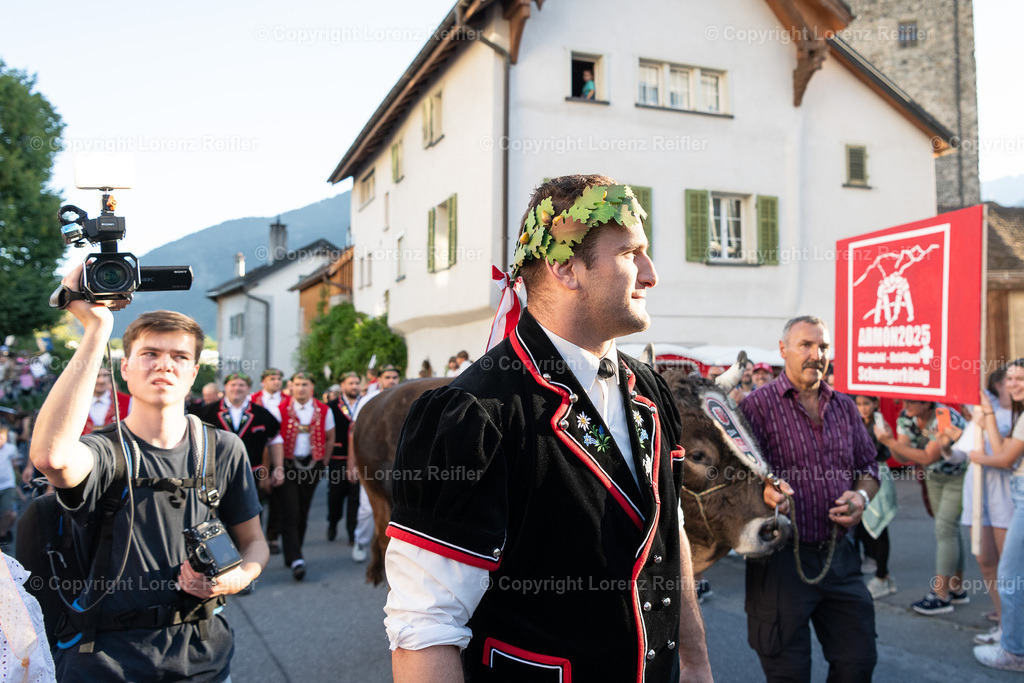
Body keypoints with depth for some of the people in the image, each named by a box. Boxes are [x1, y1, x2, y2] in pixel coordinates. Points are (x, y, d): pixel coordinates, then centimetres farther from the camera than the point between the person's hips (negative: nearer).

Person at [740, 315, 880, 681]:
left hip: (839, 555, 5)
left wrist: (861, 496, -1)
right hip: (782, 555, -5)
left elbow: (868, 466, 20)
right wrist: (763, 490, -33)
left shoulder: (844, 407, 14)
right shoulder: (758, 404, -5)